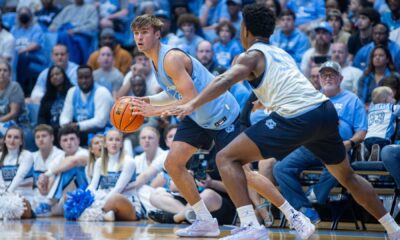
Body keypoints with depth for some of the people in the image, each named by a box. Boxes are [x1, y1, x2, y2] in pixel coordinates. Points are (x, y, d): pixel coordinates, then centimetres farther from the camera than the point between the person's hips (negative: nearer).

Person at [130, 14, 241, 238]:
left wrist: (154, 111, -28)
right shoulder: (156, 60, 6)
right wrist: (147, 101, 3)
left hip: (221, 114, -9)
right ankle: (205, 221, 6)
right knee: (173, 163, 0)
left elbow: (191, 99, -29)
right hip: (198, 117, 9)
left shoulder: (171, 58, -24)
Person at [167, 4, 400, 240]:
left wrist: (191, 105, -18)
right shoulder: (281, 53, 27)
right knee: (347, 175, 29)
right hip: (326, 110, 8)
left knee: (227, 159, -4)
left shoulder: (252, 55, 6)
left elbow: (225, 81, -12)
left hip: (297, 119, -8)